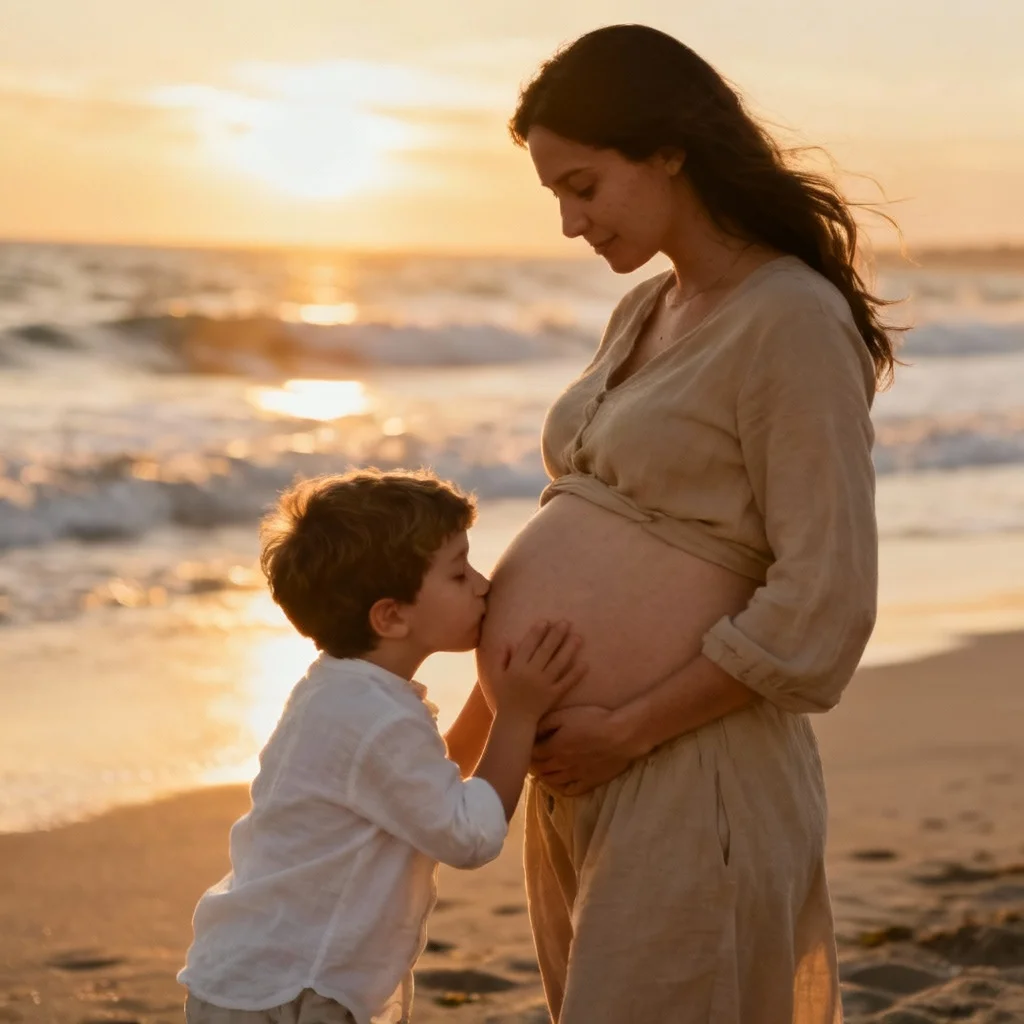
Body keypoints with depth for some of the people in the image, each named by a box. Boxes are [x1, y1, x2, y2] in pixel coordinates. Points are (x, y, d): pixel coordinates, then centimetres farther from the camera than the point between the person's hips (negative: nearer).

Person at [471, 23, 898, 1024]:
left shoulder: (794, 323, -14)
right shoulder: (644, 312, 13)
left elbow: (823, 604, -18)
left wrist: (625, 729, -16)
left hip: (684, 780, -9)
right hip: (580, 776, 9)